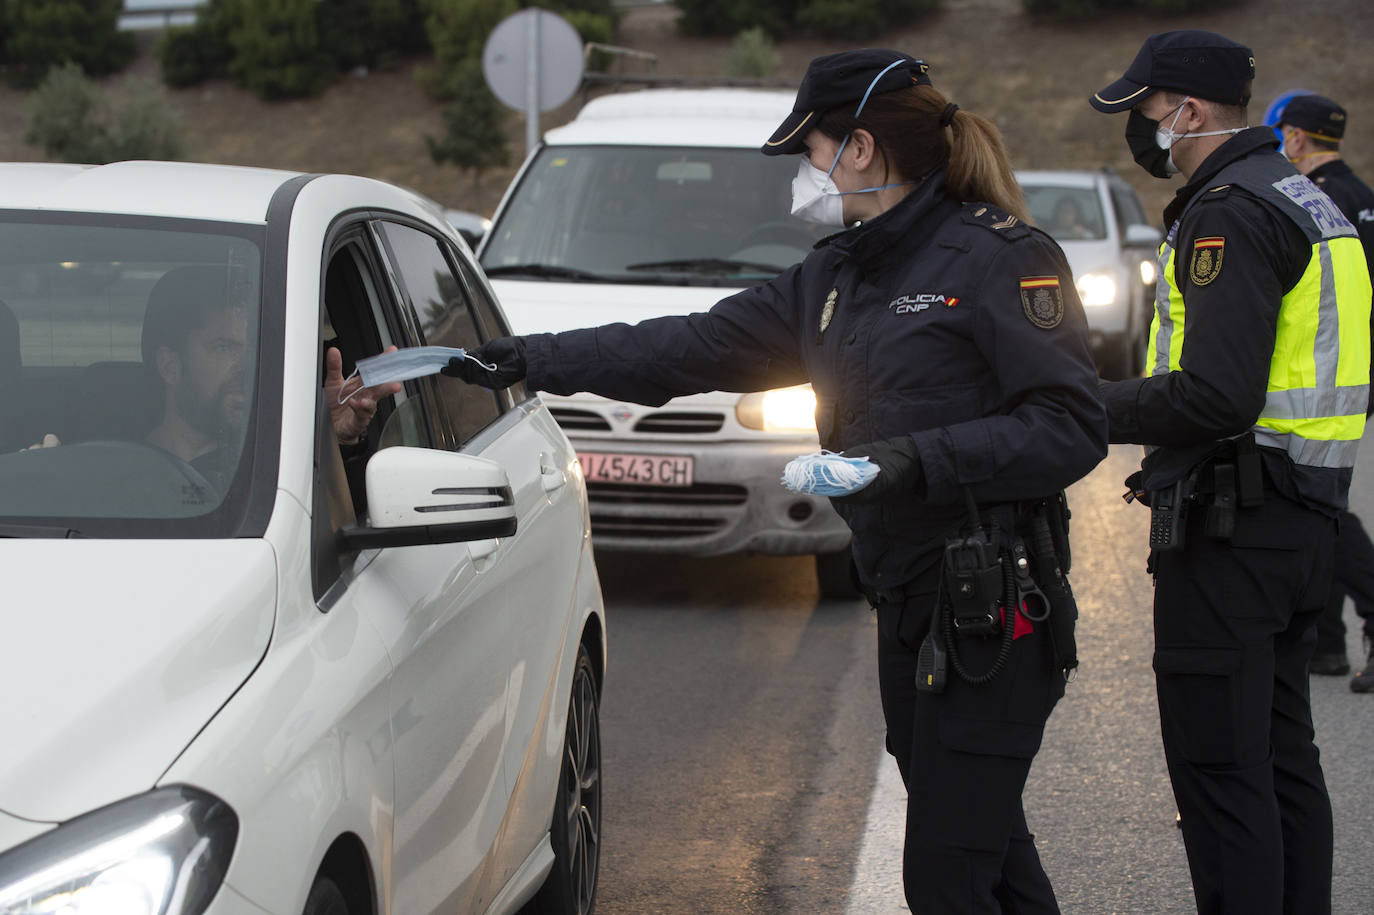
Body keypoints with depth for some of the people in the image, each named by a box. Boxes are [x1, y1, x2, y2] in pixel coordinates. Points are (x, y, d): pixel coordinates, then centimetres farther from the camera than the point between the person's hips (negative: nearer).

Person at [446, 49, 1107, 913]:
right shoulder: (834, 277, 15)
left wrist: (919, 459, -24)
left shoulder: (1001, 257, -10)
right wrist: (526, 361, 13)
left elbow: (1074, 427, -17)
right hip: (910, 613, 8)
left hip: (992, 614, -8)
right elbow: (692, 346, 16)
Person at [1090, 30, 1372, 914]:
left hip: (1229, 530, -10)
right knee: (1285, 758, 16)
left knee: (1221, 769, -5)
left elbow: (1216, 396, -25)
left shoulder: (1230, 212, -16)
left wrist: (1102, 408, -10)